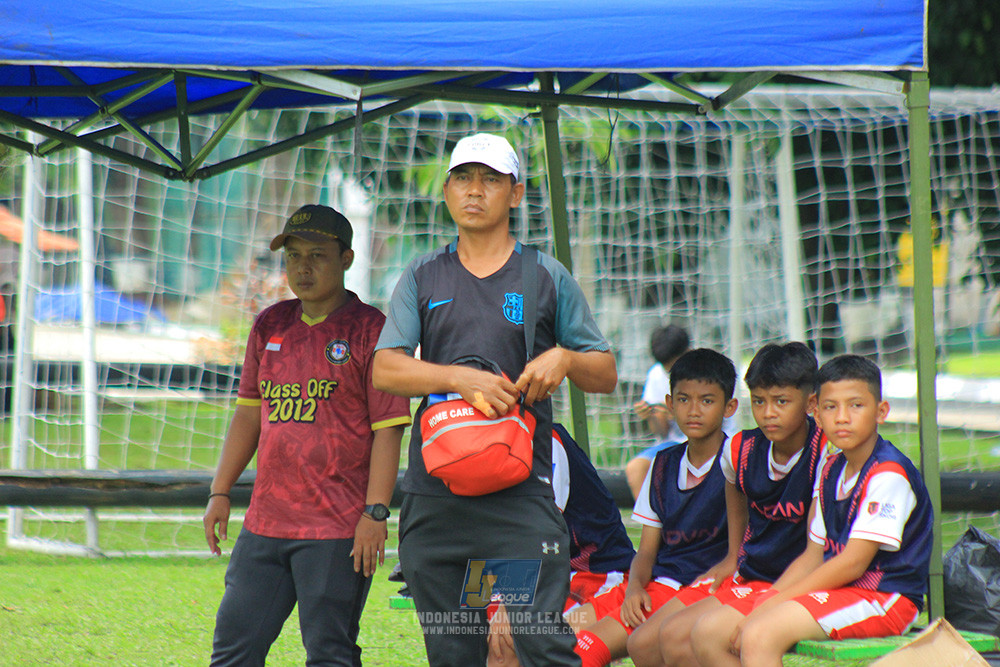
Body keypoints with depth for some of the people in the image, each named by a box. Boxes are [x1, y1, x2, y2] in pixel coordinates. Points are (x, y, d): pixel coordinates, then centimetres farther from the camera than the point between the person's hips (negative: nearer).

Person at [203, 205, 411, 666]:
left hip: (337, 530, -6)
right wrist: (220, 492, 15)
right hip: (264, 523, 6)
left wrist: (375, 512, -14)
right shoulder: (270, 326, 15)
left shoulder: (370, 329, -3)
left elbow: (387, 430, -7)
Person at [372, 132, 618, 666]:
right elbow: (385, 369, 2)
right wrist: (461, 378, -13)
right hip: (433, 496, 2)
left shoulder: (547, 278, 10)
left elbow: (606, 375, 13)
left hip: (522, 495, -2)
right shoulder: (423, 278, 13)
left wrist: (564, 359, -9)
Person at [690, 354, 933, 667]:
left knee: (758, 636, -30)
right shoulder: (831, 471, 14)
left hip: (883, 599, -9)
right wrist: (765, 602, 2)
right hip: (833, 589, 9)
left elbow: (853, 563, -19)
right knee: (707, 634, -1)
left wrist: (773, 605, -16)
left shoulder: (889, 475, -15)